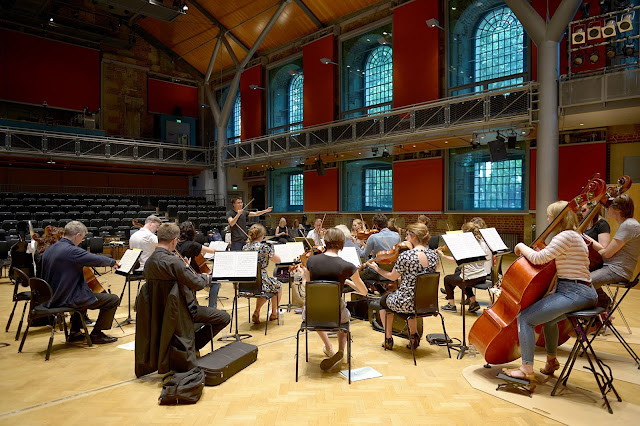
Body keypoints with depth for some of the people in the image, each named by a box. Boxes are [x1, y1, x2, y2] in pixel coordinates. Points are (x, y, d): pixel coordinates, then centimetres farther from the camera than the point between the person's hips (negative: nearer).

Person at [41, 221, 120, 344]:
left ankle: (75, 332, 36)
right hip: (69, 299, -10)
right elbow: (98, 260, -21)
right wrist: (112, 262, 0)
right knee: (113, 299, -4)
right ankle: (96, 334, 8)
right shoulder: (71, 251, -22)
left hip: (53, 299, 10)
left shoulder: (48, 250, 6)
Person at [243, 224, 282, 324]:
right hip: (260, 283, -5)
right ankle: (274, 314, 38)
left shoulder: (245, 247, 1)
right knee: (278, 285, 26)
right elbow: (278, 260, -4)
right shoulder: (265, 247, -15)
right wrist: (271, 250, 10)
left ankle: (256, 312, 22)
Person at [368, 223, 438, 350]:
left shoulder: (405, 256, -21)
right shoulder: (433, 255, -4)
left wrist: (377, 269, 7)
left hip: (406, 303, -5)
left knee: (383, 301, 26)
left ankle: (388, 339, 30)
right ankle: (414, 336, 34)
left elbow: (392, 277, -7)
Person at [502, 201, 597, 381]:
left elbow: (539, 258, -25)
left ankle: (527, 370, -11)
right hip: (582, 292, 11)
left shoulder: (566, 236, -16)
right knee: (548, 317, 34)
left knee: (525, 318, -15)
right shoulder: (574, 236, 18)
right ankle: (551, 360, 47)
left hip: (575, 294, -11)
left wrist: (521, 246, -8)